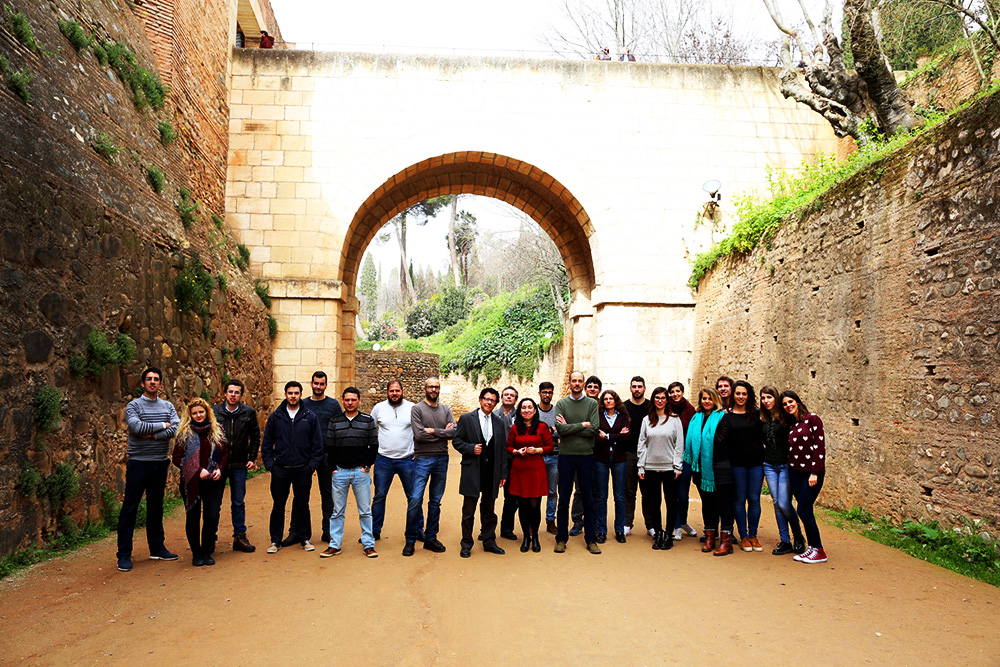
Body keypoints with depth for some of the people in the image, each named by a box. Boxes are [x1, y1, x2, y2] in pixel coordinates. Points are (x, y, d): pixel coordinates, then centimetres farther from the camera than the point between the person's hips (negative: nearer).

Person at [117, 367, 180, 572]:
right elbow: (137, 427, -20)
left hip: (160, 463, 4)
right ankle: (124, 554, 7)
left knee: (156, 507, 13)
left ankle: (157, 548, 22)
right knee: (130, 508, -1)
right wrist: (162, 425, -10)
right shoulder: (134, 405, -2)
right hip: (139, 463, -4)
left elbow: (176, 429, -7)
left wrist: (152, 434, -15)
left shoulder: (168, 406, 9)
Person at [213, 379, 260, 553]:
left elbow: (255, 436, 9)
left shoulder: (249, 413, 1)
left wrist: (252, 458, 4)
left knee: (239, 503, 6)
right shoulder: (214, 412, -2)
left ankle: (240, 537, 15)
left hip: (239, 465, 1)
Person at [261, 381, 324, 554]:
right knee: (278, 505, 7)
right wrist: (270, 463, -1)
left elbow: (317, 443, 3)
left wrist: (313, 464, -3)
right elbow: (266, 443, 7)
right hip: (280, 469, 0)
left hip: (303, 469, 0)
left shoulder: (310, 417, 1)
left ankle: (304, 538, 21)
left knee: (302, 505, 9)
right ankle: (276, 540, 19)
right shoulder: (275, 417, 3)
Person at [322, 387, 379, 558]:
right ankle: (335, 545, 16)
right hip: (340, 472, 1)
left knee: (365, 511, 3)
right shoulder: (335, 422, 7)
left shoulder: (368, 421, 3)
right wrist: (333, 468, -1)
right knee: (337, 511, 7)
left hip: (361, 472, -1)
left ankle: (368, 544, 12)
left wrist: (367, 466, -5)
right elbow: (330, 447, 7)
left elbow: (374, 446, 3)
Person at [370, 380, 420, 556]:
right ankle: (374, 532, 24)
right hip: (383, 460, 1)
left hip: (407, 460, -1)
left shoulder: (412, 408, 0)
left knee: (413, 498, 0)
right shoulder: (379, 408, 4)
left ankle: (411, 539, 9)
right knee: (379, 496, 8)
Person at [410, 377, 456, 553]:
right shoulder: (417, 409, -2)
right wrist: (443, 433, -7)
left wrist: (434, 431, -13)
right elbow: (419, 434, -14)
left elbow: (454, 432, -3)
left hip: (442, 459, 4)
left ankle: (430, 538, 18)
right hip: (422, 459, -4)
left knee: (436, 501, 9)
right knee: (415, 499, -9)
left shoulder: (446, 410, 11)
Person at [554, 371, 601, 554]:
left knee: (588, 501, 8)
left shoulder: (592, 403, 3)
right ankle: (561, 539, 17)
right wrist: (582, 425, -11)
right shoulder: (561, 404, 3)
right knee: (563, 500, 6)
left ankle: (591, 539, 18)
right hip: (566, 456, 0)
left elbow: (594, 429, -9)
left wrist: (570, 427, -10)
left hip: (586, 456, 0)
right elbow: (560, 429, -10)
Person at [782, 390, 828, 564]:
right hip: (795, 471, 6)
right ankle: (812, 548, 16)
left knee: (803, 510, -8)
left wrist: (815, 473, -15)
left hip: (812, 472, -6)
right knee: (806, 511, 8)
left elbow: (820, 446, -12)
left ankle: (819, 551, 5)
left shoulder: (812, 418, -8)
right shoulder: (791, 424, 11)